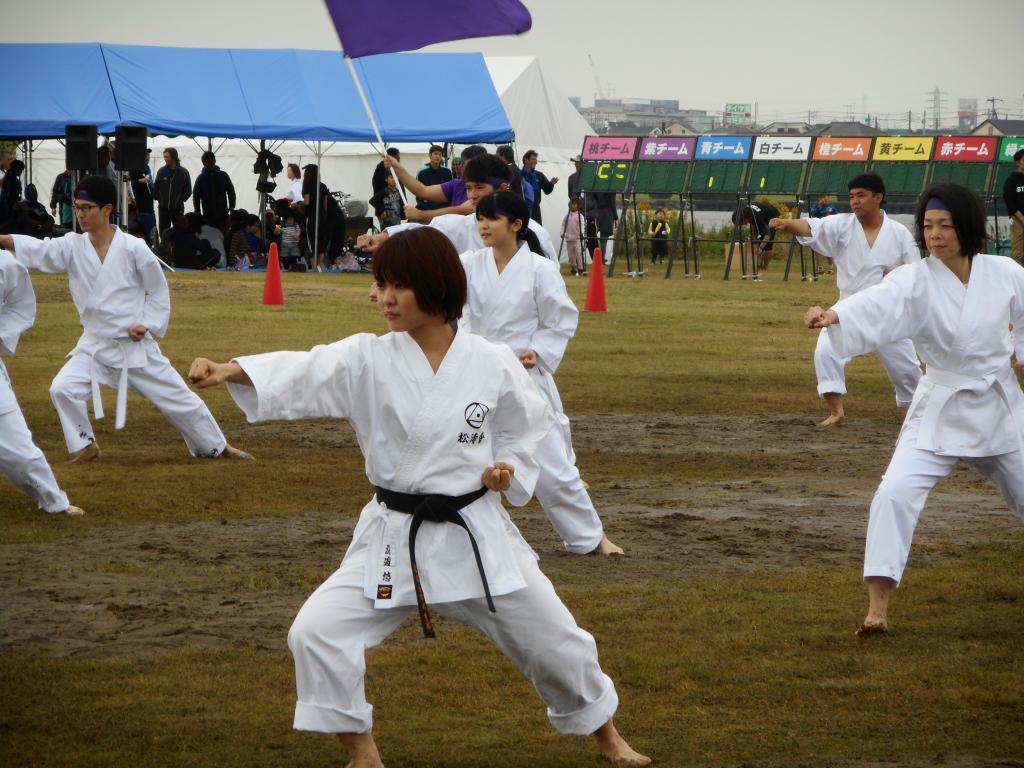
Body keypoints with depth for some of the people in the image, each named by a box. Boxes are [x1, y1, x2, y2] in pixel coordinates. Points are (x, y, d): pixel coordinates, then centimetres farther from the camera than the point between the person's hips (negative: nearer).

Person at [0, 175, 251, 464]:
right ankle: (85, 447, 4)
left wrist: (147, 325, -13)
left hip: (135, 345, -2)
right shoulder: (72, 247, -7)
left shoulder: (133, 248, -14)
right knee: (62, 389, -18)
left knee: (177, 397, 6)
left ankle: (218, 446, 26)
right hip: (95, 345, 2)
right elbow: (38, 250, -23)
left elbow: (158, 291, -2)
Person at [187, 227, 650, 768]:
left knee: (552, 641, 8)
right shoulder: (367, 361, -8)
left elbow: (524, 429, 10)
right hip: (394, 537, 1)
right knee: (315, 632, -15)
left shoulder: (492, 365, -7)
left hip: (476, 533, 0)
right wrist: (228, 370, -41)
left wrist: (511, 470, -11)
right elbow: (302, 374, -24)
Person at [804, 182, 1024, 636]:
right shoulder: (915, 282, -15)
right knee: (896, 494, -20)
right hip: (940, 411, -2)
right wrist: (834, 315, -55)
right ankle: (878, 607, -15)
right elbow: (877, 304, -36)